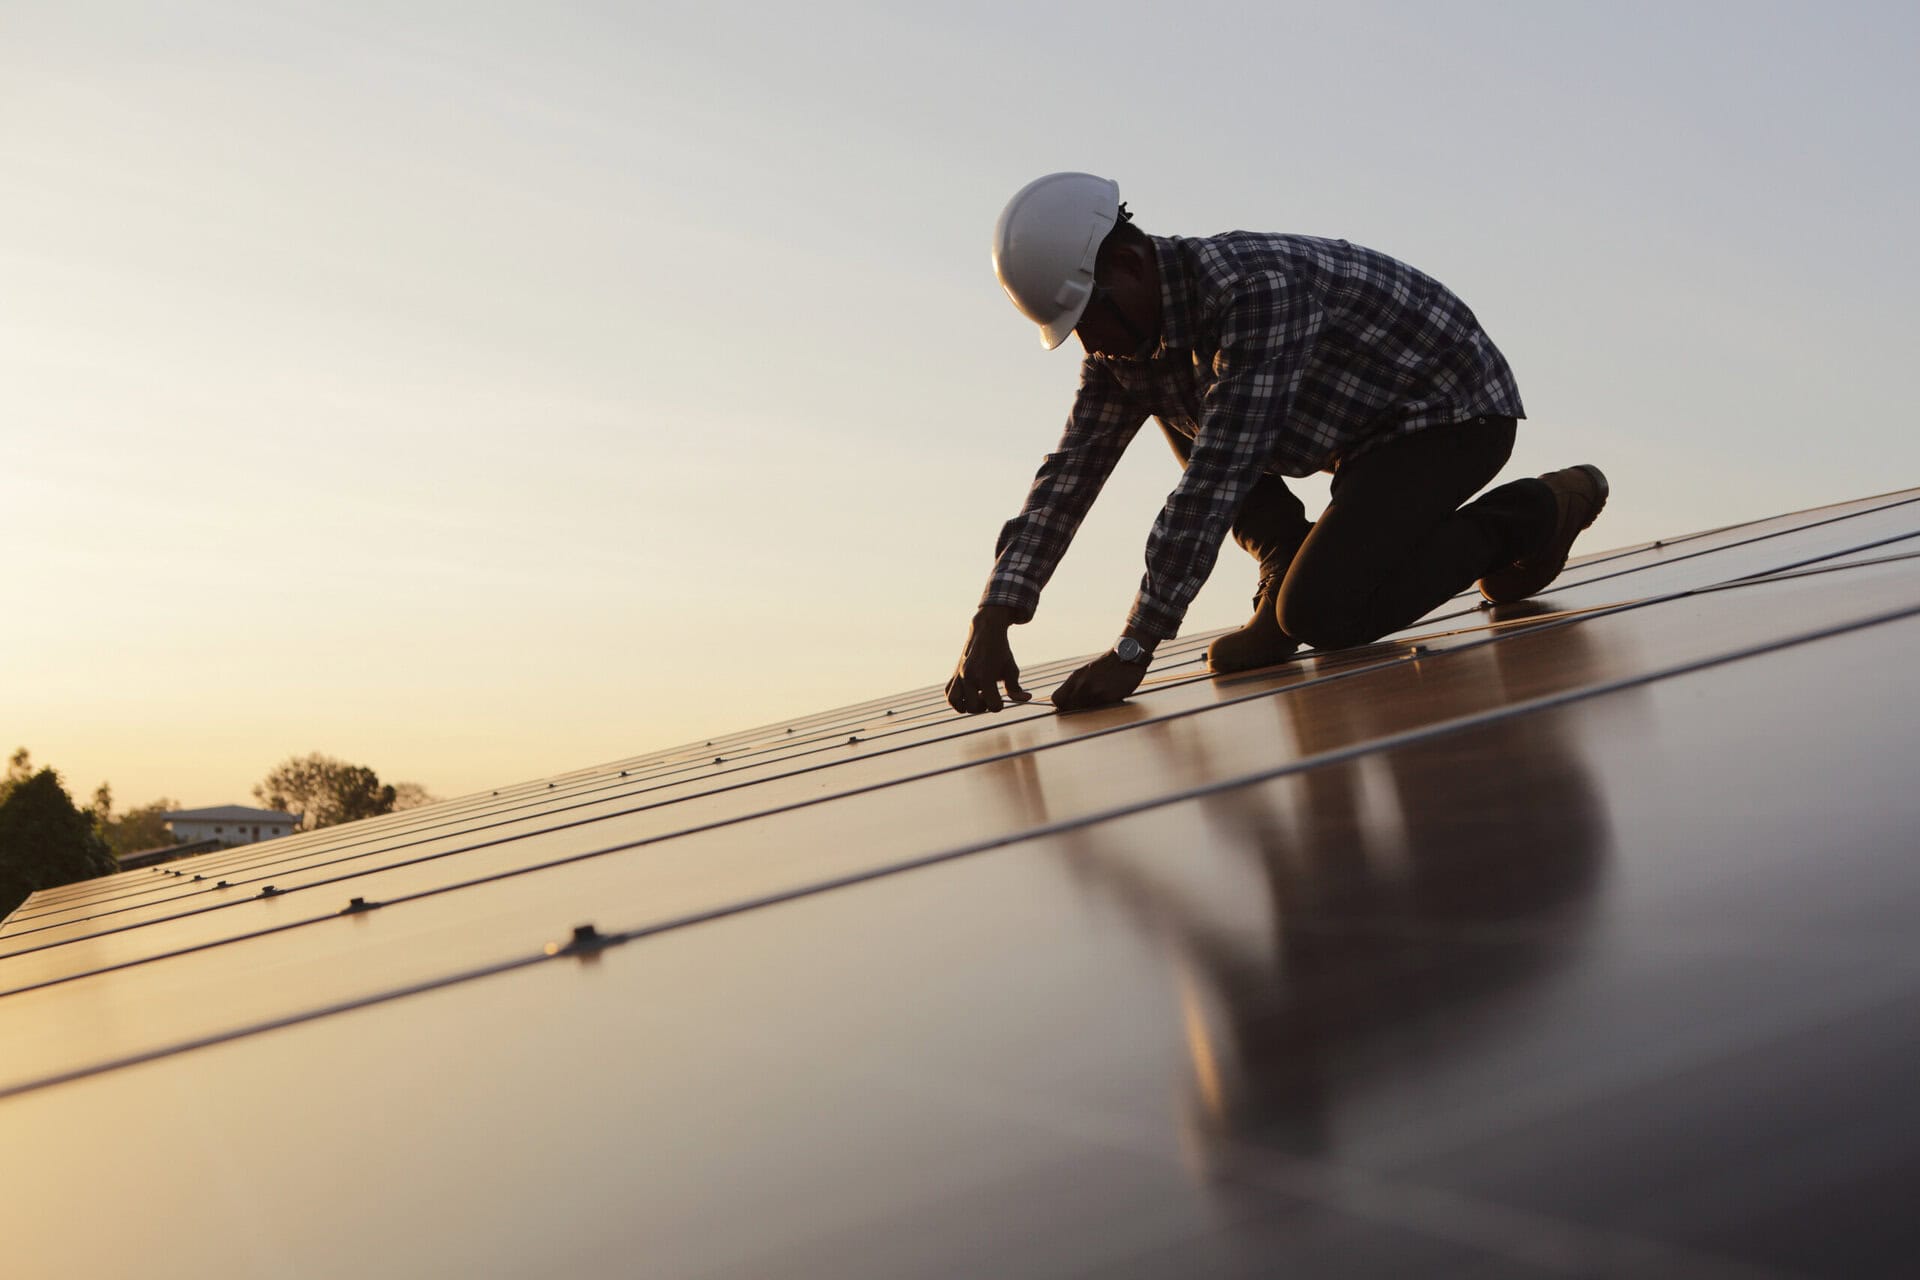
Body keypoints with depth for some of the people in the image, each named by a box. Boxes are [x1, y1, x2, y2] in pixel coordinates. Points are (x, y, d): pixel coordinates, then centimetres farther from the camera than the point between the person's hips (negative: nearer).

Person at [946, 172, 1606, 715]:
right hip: (1362, 419, 9)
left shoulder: (1256, 290, -33)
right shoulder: (1124, 340, -5)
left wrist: (1133, 650, -37)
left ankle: (1520, 518, -2)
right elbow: (1071, 473, -7)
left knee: (1321, 616, -22)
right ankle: (1286, 569, 5)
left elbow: (1216, 479, -37)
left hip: (1453, 409, -9)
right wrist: (992, 620, -18)